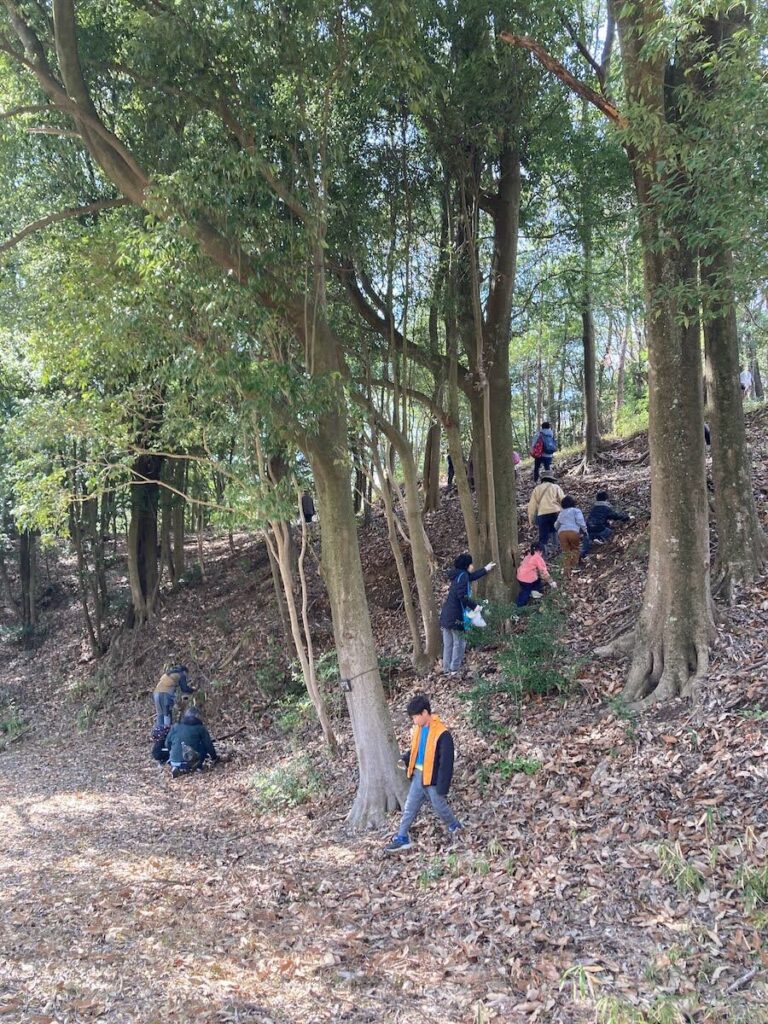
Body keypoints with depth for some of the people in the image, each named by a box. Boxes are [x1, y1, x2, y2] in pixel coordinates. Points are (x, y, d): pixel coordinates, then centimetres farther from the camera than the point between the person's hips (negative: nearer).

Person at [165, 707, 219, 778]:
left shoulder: (175, 727, 11)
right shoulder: (200, 728, 4)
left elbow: (167, 744, 17)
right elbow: (208, 745, 7)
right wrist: (214, 758, 23)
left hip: (174, 762, 3)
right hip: (192, 764, -3)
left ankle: (175, 768, 6)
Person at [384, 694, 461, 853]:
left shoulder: (442, 734, -23)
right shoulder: (418, 729, 0)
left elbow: (446, 763, -20)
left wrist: (442, 787, -19)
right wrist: (405, 759, 1)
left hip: (432, 779, -7)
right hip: (418, 776, 7)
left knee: (439, 806, 13)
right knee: (409, 808, 11)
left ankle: (455, 826, 39)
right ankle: (402, 839, 19)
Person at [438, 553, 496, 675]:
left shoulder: (459, 575, 15)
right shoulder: (462, 576, -14)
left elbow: (472, 576, 36)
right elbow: (462, 595, -25)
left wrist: (485, 570, 43)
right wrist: (474, 606, -17)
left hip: (446, 615, 8)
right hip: (455, 616, -8)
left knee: (448, 644, 13)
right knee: (459, 643, 5)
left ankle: (447, 669, 17)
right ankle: (454, 668, 8)